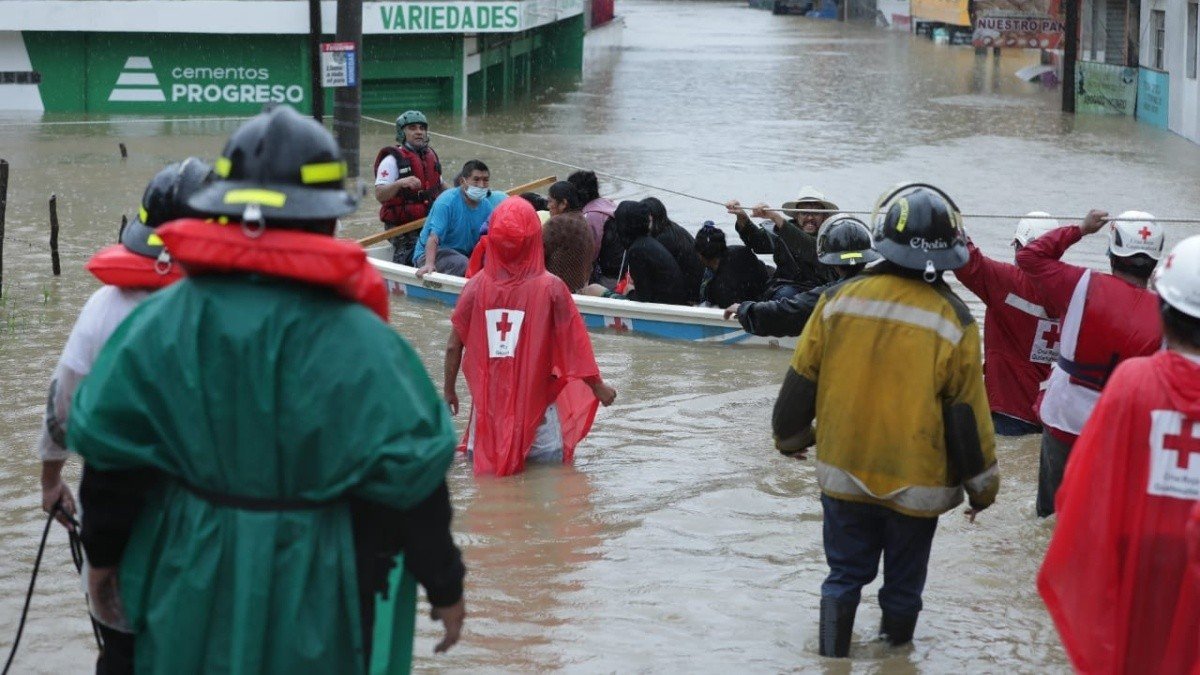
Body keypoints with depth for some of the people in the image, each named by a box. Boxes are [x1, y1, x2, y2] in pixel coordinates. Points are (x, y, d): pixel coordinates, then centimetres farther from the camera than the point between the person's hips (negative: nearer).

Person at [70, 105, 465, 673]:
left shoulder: (162, 322, -5)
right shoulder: (356, 341, -16)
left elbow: (108, 450, 1)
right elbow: (411, 478, -13)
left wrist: (103, 554, 15)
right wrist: (444, 584, 0)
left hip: (191, 595, 3)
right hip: (319, 600, -3)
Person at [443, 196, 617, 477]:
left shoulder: (476, 286, -4)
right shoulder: (550, 288, -10)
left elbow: (453, 346, 0)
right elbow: (575, 347, -6)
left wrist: (449, 390, 16)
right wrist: (599, 388, 9)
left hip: (488, 405, 2)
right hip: (537, 403, -2)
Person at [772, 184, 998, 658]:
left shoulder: (839, 299, -9)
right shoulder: (953, 321, -13)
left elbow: (801, 380, 1)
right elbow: (968, 415, -8)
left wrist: (790, 436, 19)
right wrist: (982, 487, 5)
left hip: (843, 472, 1)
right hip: (916, 482, -1)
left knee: (846, 570, 17)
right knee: (904, 579, 17)